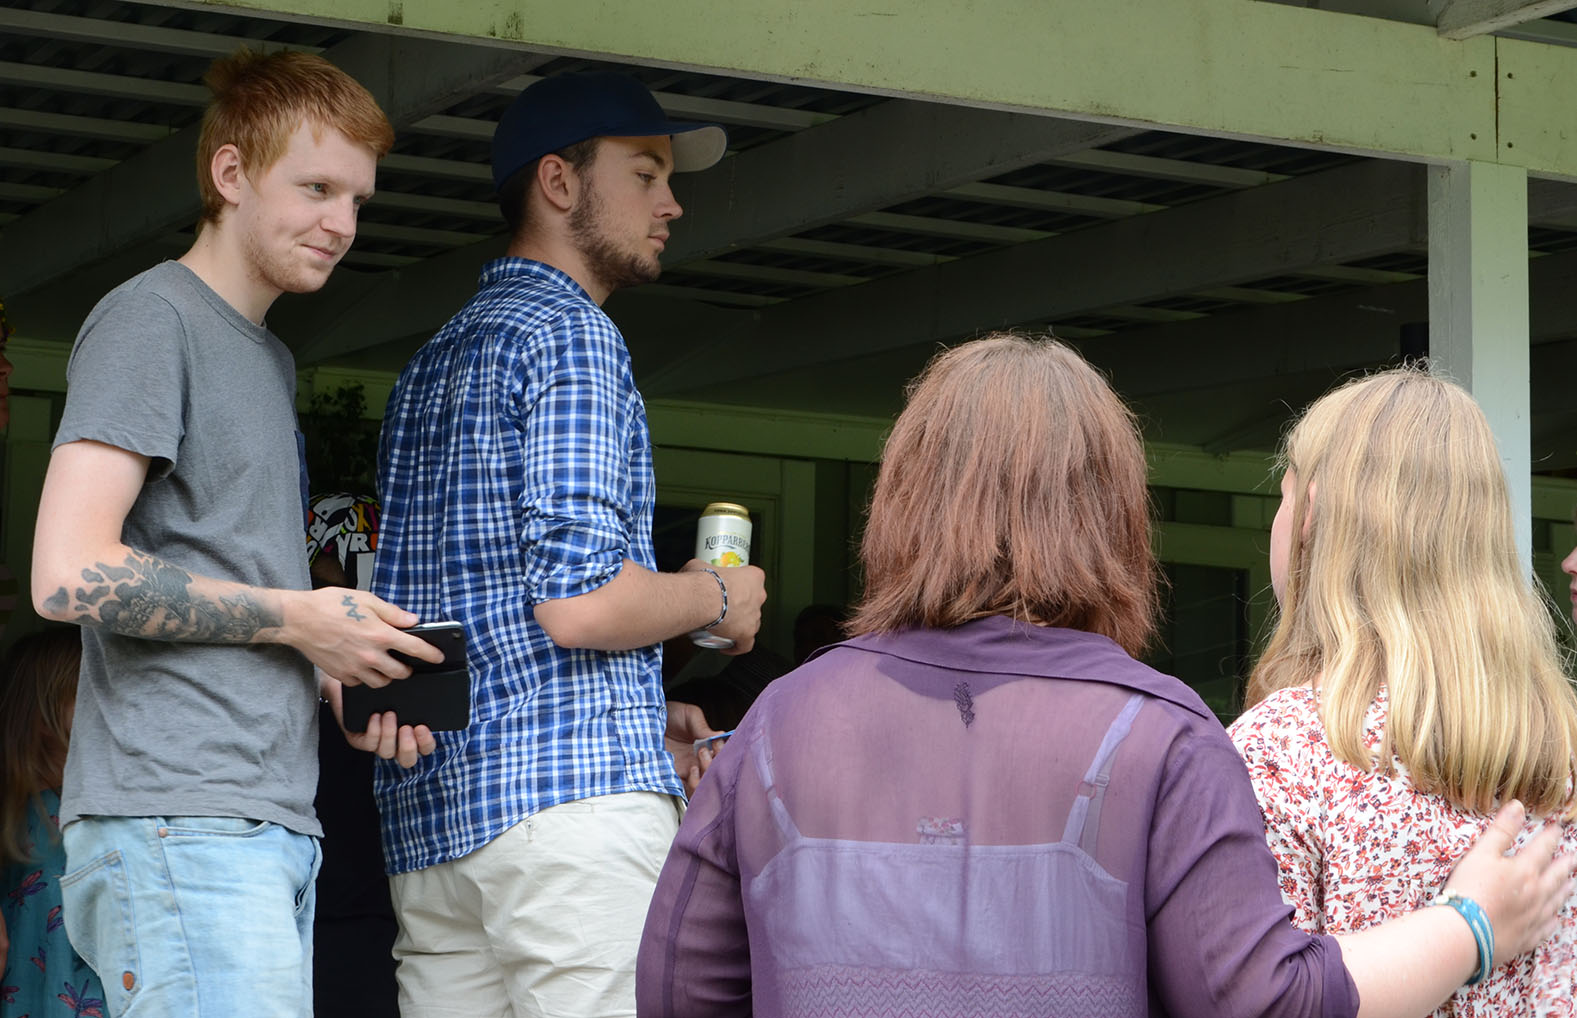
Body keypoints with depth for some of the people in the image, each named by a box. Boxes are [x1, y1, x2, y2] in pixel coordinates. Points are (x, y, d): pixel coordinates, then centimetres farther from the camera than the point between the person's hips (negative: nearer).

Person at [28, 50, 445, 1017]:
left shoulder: (273, 359, 25)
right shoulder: (151, 317, -3)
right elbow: (70, 575, -15)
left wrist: (343, 685, 7)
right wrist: (300, 620, -8)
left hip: (274, 825, 9)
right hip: (179, 825, -9)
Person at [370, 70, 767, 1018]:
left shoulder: (432, 363, 23)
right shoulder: (570, 334, -6)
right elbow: (578, 600, -17)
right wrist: (718, 598, 1)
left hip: (431, 814, 9)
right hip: (568, 791, -9)